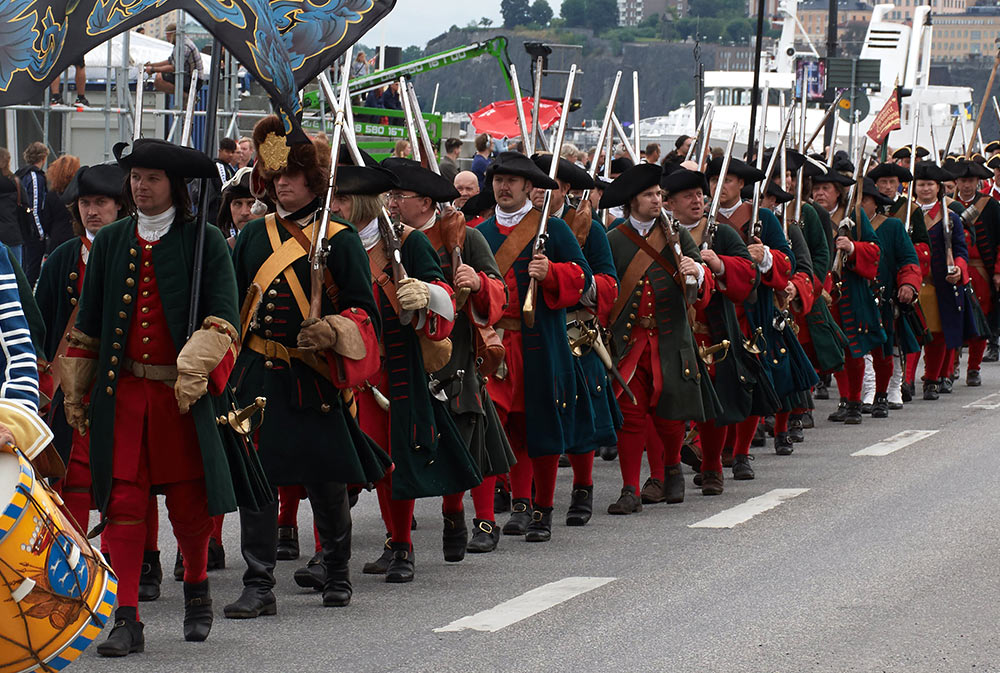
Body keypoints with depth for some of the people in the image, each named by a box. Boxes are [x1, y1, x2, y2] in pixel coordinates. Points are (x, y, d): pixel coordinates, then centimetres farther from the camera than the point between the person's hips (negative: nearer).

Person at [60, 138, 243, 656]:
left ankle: (197, 590, 32)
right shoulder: (110, 243, 9)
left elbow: (222, 317, -8)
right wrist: (75, 393, 13)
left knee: (189, 500, 6)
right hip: (120, 393, 2)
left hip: (181, 392, -2)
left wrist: (195, 366, -23)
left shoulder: (204, 243, 0)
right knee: (122, 502, -4)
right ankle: (125, 620, -3)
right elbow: (87, 323, 14)